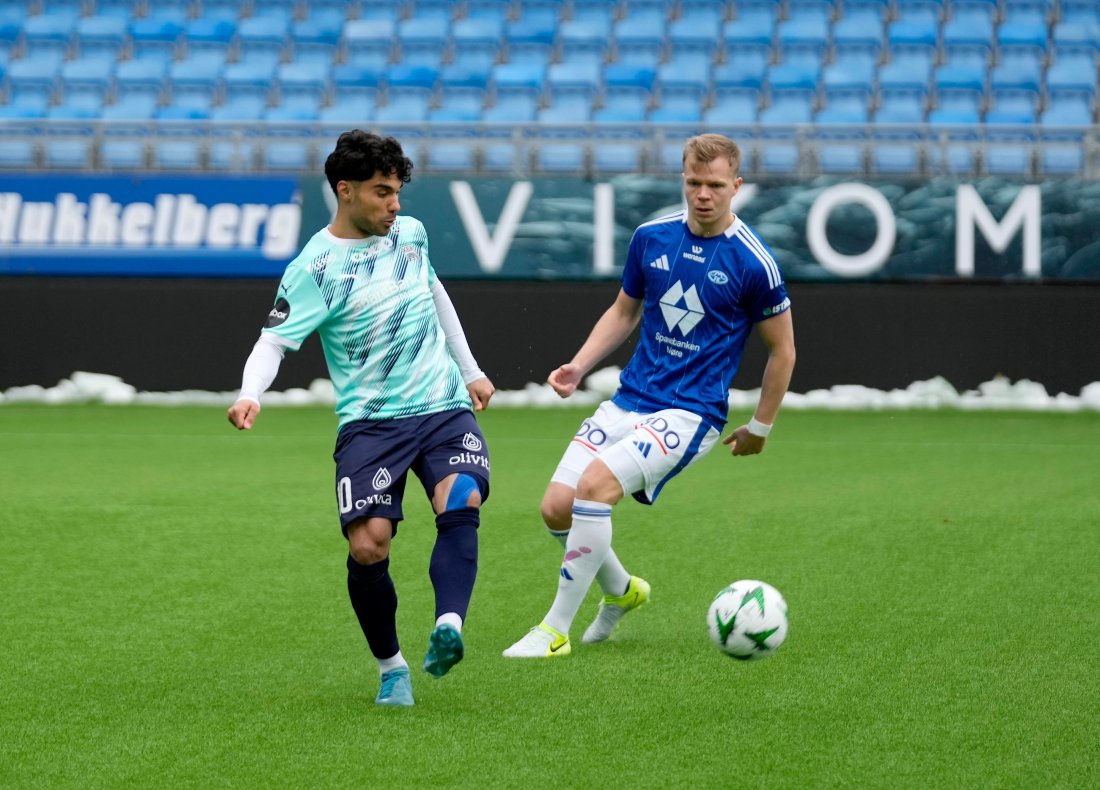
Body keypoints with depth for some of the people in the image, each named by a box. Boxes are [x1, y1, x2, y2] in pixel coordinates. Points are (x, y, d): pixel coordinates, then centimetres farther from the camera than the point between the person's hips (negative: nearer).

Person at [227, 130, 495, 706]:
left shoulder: (410, 234, 10)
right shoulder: (315, 268, -7)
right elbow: (274, 340, -12)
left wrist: (470, 370, 35)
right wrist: (250, 395, -32)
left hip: (444, 407, 3)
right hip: (370, 421, -3)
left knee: (461, 502, -27)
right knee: (367, 546, -15)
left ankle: (448, 626, -39)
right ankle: (392, 669, 6)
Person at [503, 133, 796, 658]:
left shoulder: (752, 262, -9)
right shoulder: (652, 237, 4)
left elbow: (782, 349, 2)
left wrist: (760, 428, 6)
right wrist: (579, 366, 4)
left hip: (691, 412, -6)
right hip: (629, 399, 6)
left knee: (596, 483, -28)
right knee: (556, 507, -8)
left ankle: (556, 629, -17)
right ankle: (621, 591, 23)